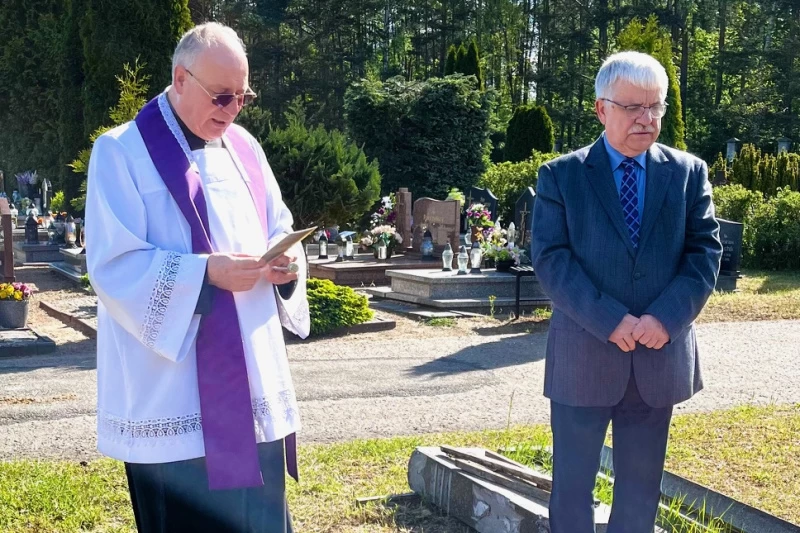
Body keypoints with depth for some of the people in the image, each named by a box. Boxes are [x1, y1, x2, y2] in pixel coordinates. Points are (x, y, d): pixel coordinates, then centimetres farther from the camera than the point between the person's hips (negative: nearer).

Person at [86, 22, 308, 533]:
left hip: (252, 385, 6)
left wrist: (286, 261, -7)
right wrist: (205, 273, -26)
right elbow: (113, 266, -15)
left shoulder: (243, 147, 11)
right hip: (171, 395, -6)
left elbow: (278, 230, 16)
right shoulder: (122, 152, -8)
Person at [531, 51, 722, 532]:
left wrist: (666, 318, -15)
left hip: (660, 356, 2)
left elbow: (705, 252, 0)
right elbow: (551, 259, -10)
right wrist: (610, 322, -19)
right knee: (572, 486, 8)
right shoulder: (561, 176, -2)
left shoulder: (689, 173, 5)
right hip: (583, 356, -2)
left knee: (642, 488, 13)